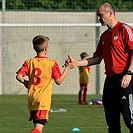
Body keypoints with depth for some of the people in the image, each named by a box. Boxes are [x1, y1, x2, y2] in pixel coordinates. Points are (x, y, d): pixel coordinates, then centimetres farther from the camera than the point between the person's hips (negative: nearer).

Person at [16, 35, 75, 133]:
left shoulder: (29, 62, 3)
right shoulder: (52, 64, -6)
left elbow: (19, 76, -7)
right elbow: (59, 81, -3)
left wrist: (25, 82, 14)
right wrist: (67, 68, 7)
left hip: (31, 98, 5)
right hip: (43, 99, -5)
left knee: (37, 124, 21)